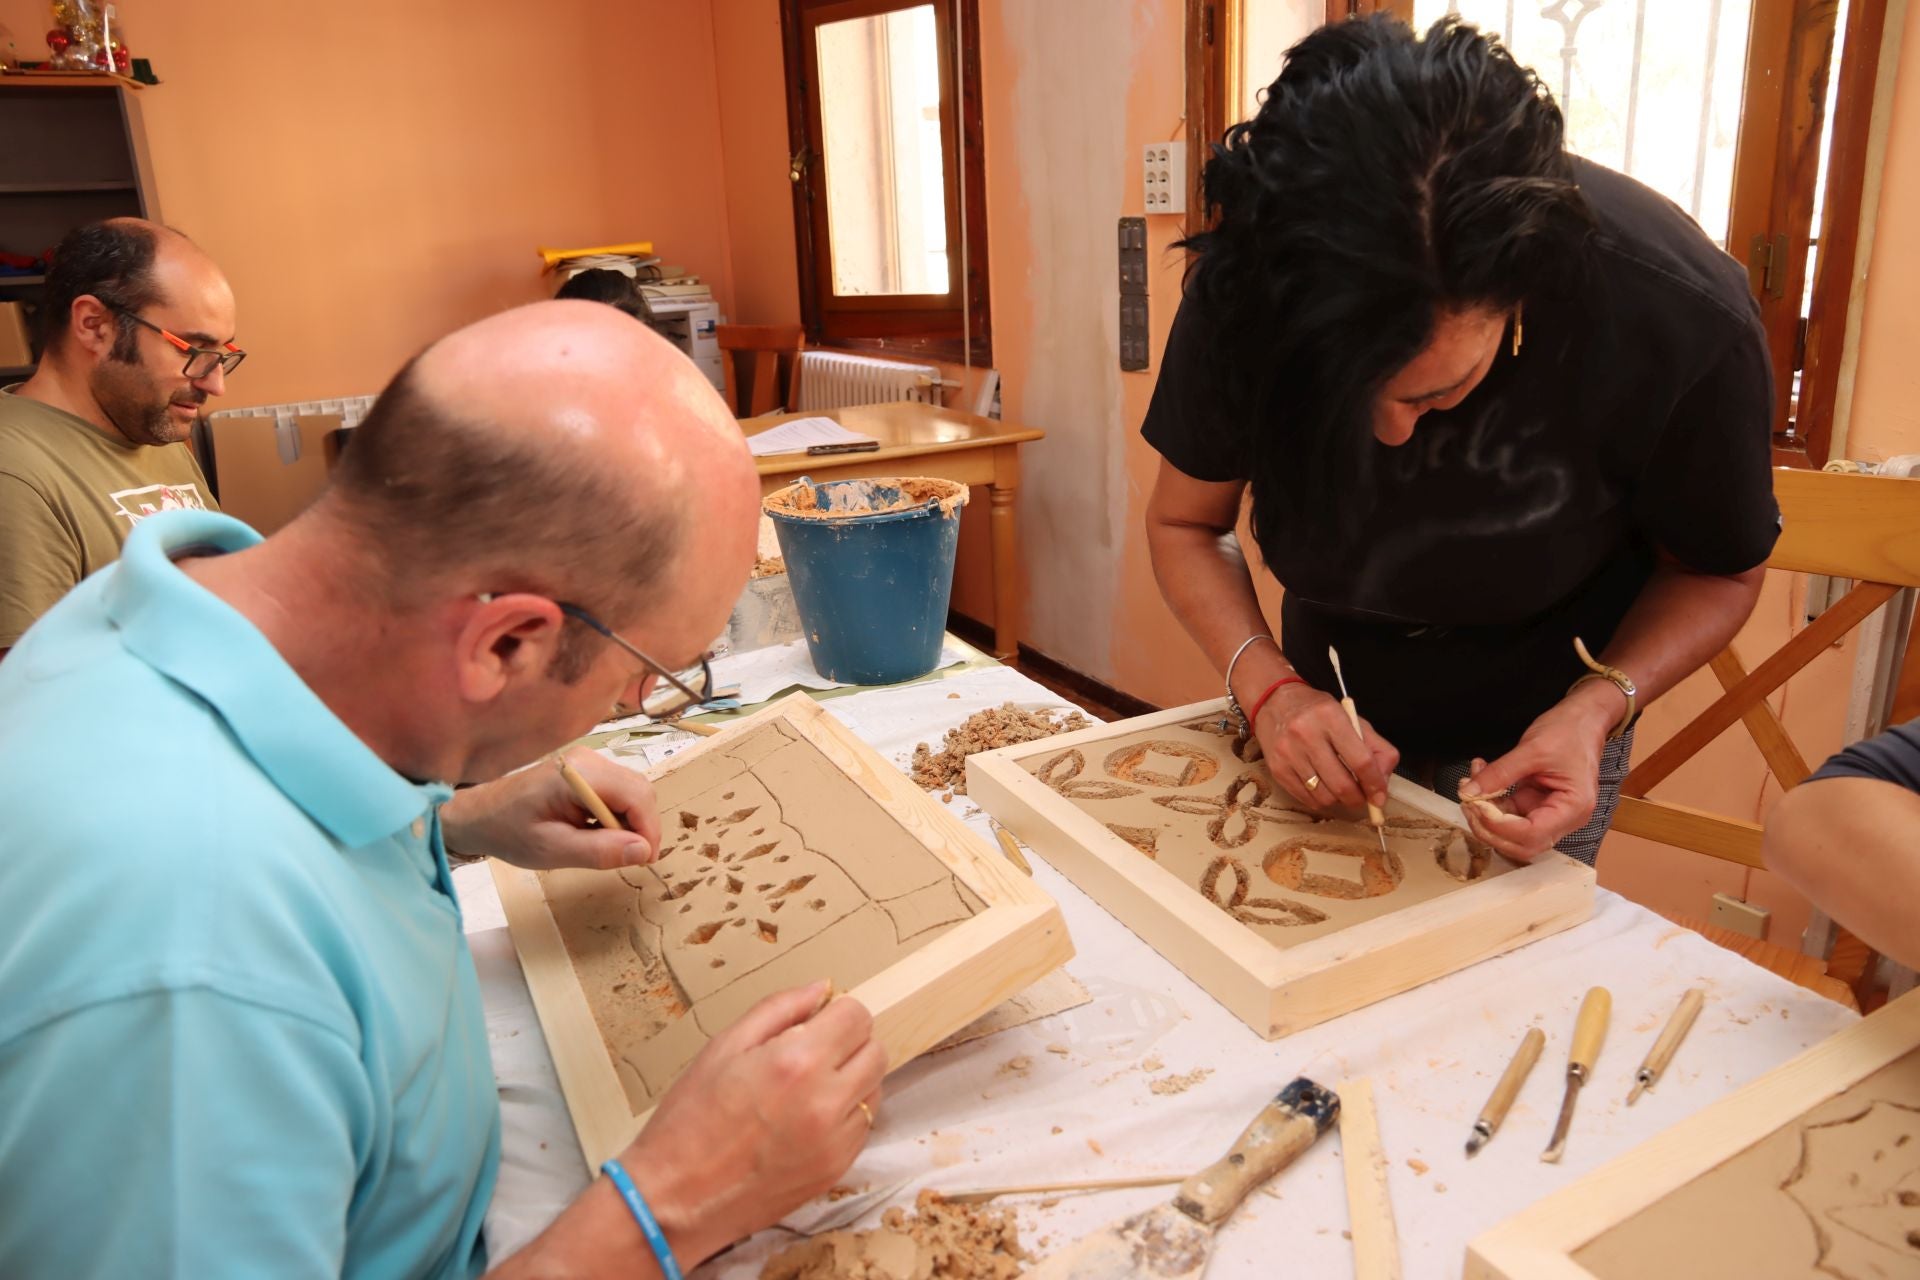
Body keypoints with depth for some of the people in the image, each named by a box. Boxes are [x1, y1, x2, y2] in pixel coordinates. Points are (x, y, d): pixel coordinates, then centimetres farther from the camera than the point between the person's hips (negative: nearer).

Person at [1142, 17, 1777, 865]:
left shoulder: (1680, 322, -31)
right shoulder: (1244, 287, -28)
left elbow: (1718, 572, -12)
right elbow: (1184, 523, -14)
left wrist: (1599, 708, -31)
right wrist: (1269, 688, -30)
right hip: (1329, 708, 2)